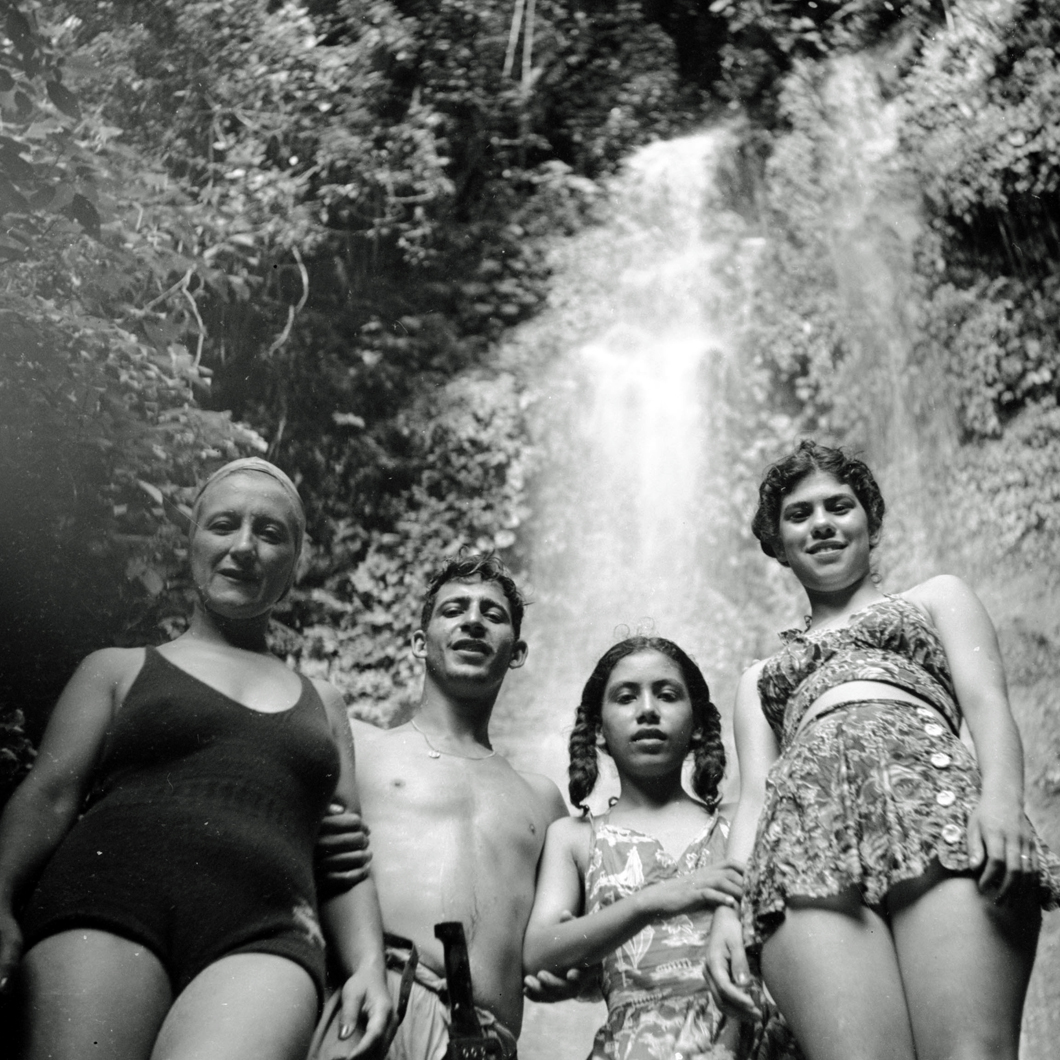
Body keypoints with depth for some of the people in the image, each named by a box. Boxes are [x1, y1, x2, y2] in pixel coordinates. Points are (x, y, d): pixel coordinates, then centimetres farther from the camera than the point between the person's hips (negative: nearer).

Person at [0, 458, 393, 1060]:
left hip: (262, 941, 1)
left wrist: (368, 964, 6)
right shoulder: (120, 670, 21)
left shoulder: (322, 704, 28)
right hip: (108, 905, 0)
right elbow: (50, 794, 8)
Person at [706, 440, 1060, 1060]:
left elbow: (988, 701, 11)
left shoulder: (937, 596, 30)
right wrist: (728, 907, 0)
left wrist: (1003, 795, -12)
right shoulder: (760, 678, 35)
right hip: (806, 821, 2)